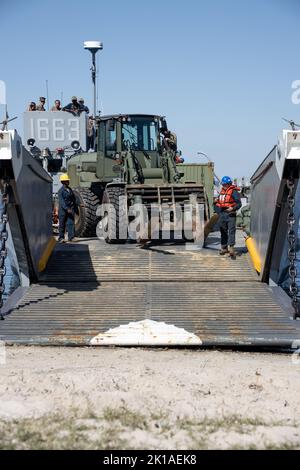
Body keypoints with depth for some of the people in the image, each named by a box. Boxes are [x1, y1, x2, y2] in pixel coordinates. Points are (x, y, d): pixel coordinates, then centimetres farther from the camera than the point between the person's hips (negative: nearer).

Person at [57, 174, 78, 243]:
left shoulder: (70, 189, 12)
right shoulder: (61, 191, -9)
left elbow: (74, 200, 20)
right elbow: (61, 201, -18)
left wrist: (76, 209, 21)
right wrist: (67, 209, -28)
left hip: (70, 208, 5)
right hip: (63, 209, -5)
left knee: (71, 223, -6)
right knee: (62, 224, 4)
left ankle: (71, 237, -8)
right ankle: (61, 238, 14)